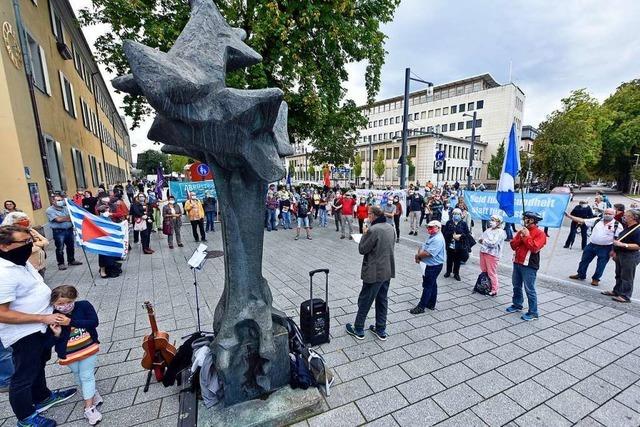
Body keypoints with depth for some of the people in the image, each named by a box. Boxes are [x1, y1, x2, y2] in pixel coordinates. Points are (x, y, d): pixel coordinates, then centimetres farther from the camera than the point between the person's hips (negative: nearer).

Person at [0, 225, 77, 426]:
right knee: (24, 376, 12)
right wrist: (43, 318, -26)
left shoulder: (21, 262, 1)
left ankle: (42, 397, 49)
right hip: (24, 334, -9)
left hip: (39, 328, 9)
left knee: (38, 365, 28)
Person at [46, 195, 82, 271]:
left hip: (69, 230, 5)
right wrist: (68, 217, -5)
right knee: (60, 248, 2)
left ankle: (71, 260, 27)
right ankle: (61, 263, 13)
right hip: (58, 231, -5)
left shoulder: (65, 208, 11)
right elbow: (58, 219, -16)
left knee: (71, 246, 14)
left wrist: (63, 218, -11)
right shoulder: (50, 210, -5)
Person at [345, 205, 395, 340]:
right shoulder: (390, 228, 3)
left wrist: (364, 234, -3)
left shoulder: (373, 230, -23)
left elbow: (362, 249, -16)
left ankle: (358, 330, 23)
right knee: (382, 300, 19)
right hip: (388, 270, 8)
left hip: (374, 272, -8)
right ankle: (381, 330, 31)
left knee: (364, 301, 8)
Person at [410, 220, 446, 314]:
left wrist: (418, 256, -13)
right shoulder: (431, 236, 9)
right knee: (432, 285, 19)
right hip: (429, 265, 10)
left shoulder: (438, 239, -24)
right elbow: (423, 247, 11)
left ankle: (421, 307, 6)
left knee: (427, 286, -2)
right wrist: (419, 255, -9)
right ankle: (431, 304, 31)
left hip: (433, 267, -10)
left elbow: (428, 253, -30)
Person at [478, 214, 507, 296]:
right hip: (483, 252, 8)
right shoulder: (488, 229, 14)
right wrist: (481, 240, -8)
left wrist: (483, 241, -7)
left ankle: (494, 290, 11)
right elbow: (480, 239, 15)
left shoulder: (500, 232, -10)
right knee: (484, 271, 15)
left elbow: (493, 243, -20)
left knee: (491, 273, -2)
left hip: (492, 254, -7)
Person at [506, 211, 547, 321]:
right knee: (516, 286, 18)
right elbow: (513, 245, 7)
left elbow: (534, 248, -21)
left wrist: (527, 236, -16)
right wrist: (520, 237, -7)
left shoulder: (540, 233, -9)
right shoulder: (522, 231, 12)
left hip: (529, 266, -7)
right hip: (517, 263, 7)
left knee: (529, 290, -2)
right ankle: (517, 305, 33)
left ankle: (533, 313, 9)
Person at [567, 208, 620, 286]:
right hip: (592, 245, 4)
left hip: (605, 248, -3)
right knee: (584, 260, 12)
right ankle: (580, 275, 28)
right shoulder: (597, 220, 2)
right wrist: (569, 216, -9)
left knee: (600, 265, 7)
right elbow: (582, 221, 1)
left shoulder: (617, 225, -7)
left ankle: (596, 279, 24)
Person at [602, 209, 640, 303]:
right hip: (620, 255, 10)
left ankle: (625, 296, 7)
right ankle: (616, 291, 30)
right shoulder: (627, 227, 11)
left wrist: (622, 244, -29)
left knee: (627, 277, -1)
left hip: (630, 257, -10)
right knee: (619, 275, 19)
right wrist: (615, 251, 20)